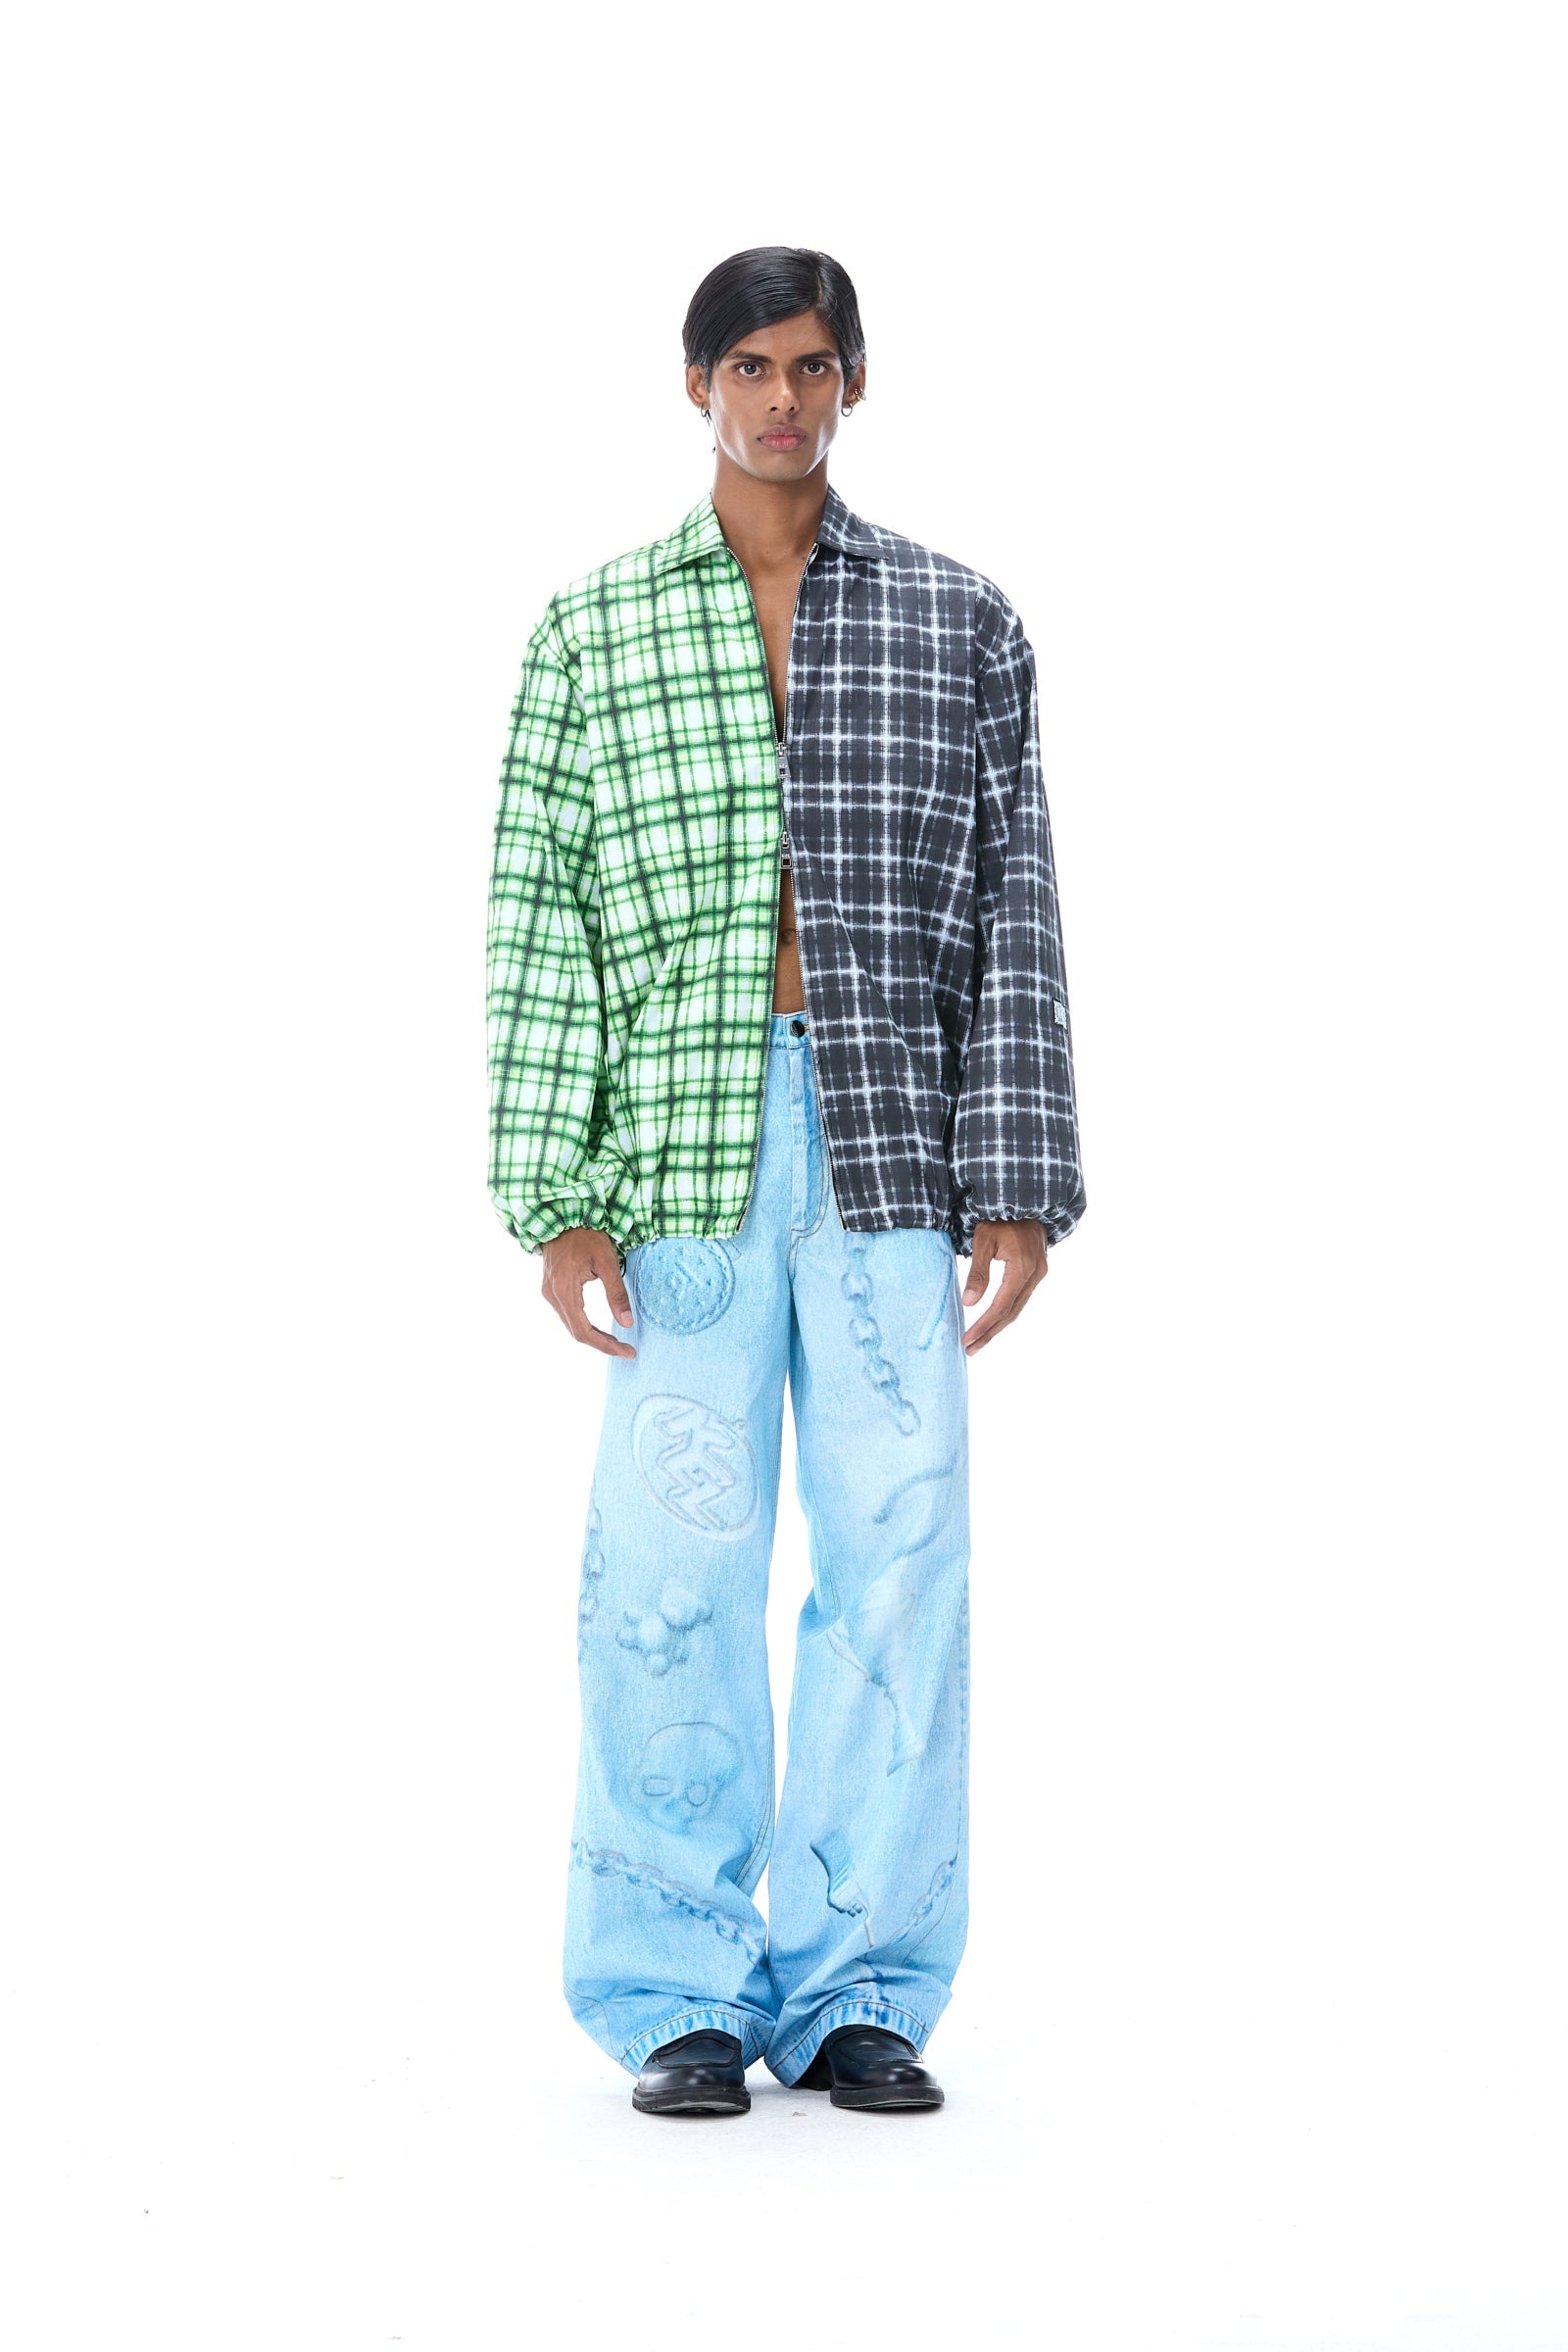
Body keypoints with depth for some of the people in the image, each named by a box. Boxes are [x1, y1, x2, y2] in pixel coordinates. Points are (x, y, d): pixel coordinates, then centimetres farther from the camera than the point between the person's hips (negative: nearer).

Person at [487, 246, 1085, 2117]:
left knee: (899, 1556, -1)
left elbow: (1015, 911, 8)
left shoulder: (958, 621, 11)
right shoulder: (592, 627, 10)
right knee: (671, 1564, -3)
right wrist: (554, 1193, -4)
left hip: (893, 1142, 1)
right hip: (684, 1137, -1)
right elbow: (537, 913, 5)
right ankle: (683, 1999, 9)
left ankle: (861, 1994, 11)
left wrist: (1018, 1177, -1)